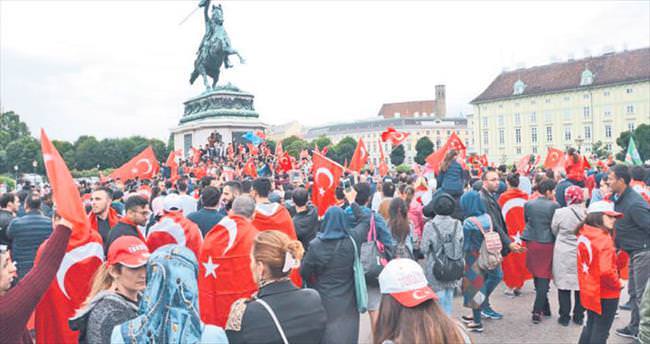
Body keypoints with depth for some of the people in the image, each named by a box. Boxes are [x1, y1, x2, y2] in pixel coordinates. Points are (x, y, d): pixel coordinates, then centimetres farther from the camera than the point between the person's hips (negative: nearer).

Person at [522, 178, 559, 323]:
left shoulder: (528, 204, -2)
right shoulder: (554, 205, -13)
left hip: (532, 242, 4)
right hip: (548, 244, -4)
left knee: (537, 276, 17)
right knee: (544, 277, 3)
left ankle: (544, 308, 26)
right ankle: (537, 311, -1)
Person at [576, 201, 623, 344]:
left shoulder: (583, 235, 2)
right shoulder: (603, 238, -23)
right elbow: (606, 271, -31)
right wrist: (618, 284, -14)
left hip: (589, 290, 7)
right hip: (606, 294, -7)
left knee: (590, 326, 22)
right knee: (601, 332, 8)